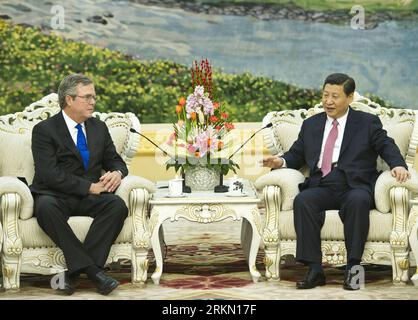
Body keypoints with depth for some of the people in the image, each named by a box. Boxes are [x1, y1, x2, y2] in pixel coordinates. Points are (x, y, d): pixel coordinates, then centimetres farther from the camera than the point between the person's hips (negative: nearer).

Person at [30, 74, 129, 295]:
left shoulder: (99, 128, 15)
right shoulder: (45, 130, -3)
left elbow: (116, 162, 18)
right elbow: (49, 174, -14)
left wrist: (117, 173, -9)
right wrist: (90, 187, -19)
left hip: (89, 199, 4)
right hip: (55, 196, -4)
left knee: (117, 205, -29)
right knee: (46, 207, -39)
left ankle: (75, 271, -31)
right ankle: (91, 269, -39)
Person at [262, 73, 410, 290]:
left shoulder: (368, 123, 13)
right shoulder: (311, 124, 23)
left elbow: (387, 146, 3)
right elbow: (296, 155, 23)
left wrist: (398, 165, -19)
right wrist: (281, 162, -1)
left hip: (355, 186, -3)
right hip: (321, 187, 3)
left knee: (358, 201, -38)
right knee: (302, 200, -31)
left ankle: (353, 268, -31)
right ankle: (314, 270, -31)